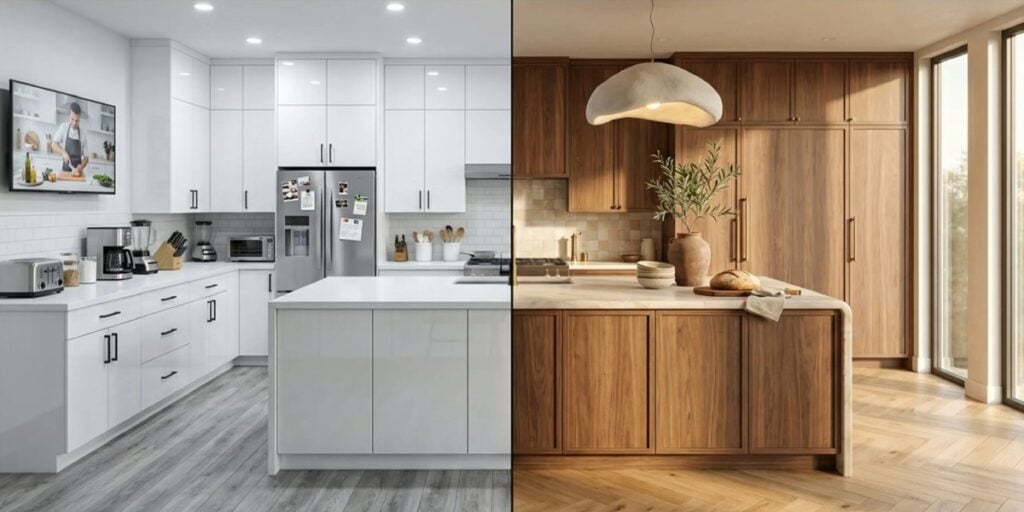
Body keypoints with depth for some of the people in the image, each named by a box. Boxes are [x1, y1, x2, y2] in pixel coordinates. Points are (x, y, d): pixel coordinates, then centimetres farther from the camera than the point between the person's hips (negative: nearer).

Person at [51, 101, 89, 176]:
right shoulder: (63, 127, -2)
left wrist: (81, 167, -15)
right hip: (65, 169, 0)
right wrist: (63, 152, -18)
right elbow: (54, 144, 1)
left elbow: (86, 157, 2)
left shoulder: (83, 133, -2)